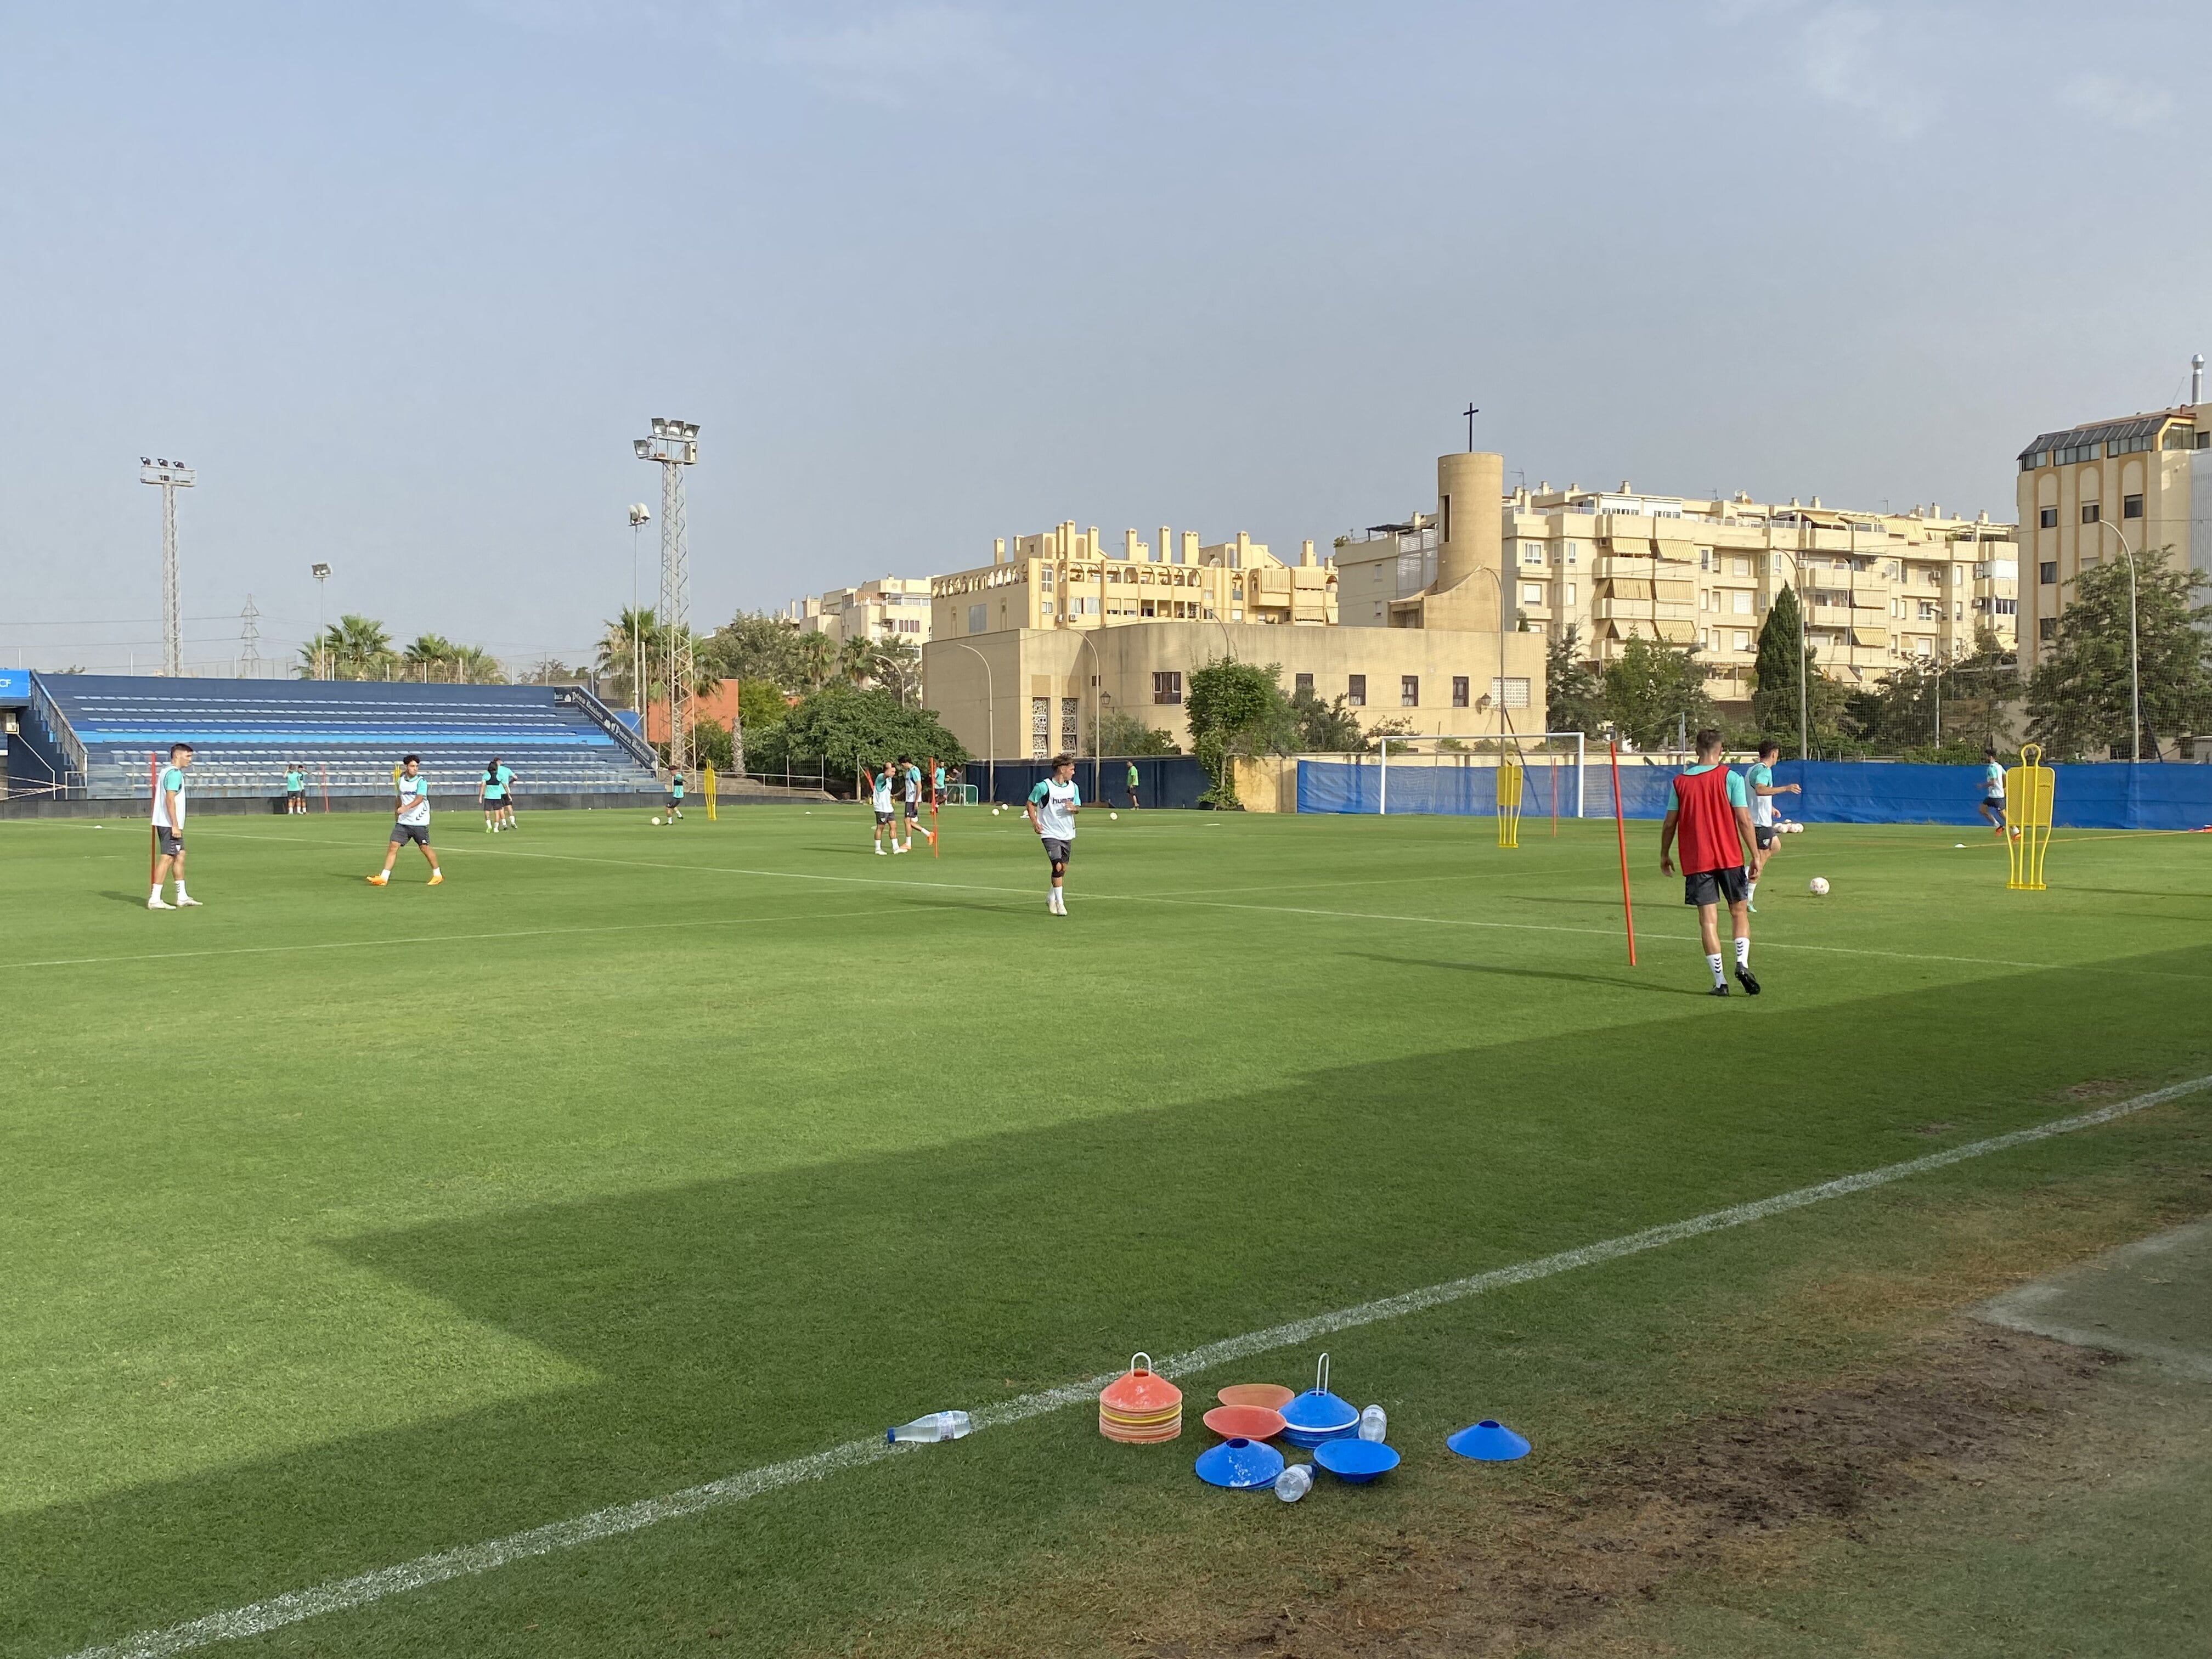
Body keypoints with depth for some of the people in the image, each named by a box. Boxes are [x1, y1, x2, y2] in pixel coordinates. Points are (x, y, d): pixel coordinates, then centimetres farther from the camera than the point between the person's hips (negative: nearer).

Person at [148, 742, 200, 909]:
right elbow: (170, 800, -21)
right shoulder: (175, 773, -13)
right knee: (166, 858, -8)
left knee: (180, 856, 14)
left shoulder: (165, 771, 18)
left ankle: (182, 897, 17)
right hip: (170, 824, -10)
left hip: (166, 824, 10)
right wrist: (175, 826, -21)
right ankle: (154, 899, -8)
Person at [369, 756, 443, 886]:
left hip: (420, 822, -4)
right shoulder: (400, 780, 6)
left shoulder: (421, 781, -10)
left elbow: (420, 799, -26)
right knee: (393, 847, -5)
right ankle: (384, 878, -4)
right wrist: (396, 813, 27)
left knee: (425, 848, 5)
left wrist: (406, 808, -41)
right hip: (403, 822, 4)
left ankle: (437, 875, 23)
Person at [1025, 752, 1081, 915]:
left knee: (1063, 869, 12)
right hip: (1050, 833, -6)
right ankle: (1060, 903, -10)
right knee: (1058, 866, -17)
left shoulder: (1073, 787, 5)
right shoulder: (1044, 787, -12)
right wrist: (1034, 822, -12)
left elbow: (1078, 808, 14)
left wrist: (1074, 808, -11)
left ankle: (1051, 898, 31)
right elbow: (1031, 804, 0)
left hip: (1067, 834, 6)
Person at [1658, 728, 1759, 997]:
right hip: (1730, 858, -1)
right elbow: (1744, 820, -8)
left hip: (1695, 861, 1)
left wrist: (1665, 855, 17)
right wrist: (1756, 856, -3)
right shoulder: (1731, 778, -5)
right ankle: (1742, 964, -6)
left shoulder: (1680, 781, 2)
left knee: (1708, 918, 3)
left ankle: (1719, 981, 0)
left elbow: (1670, 823, 5)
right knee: (1739, 911, 13)